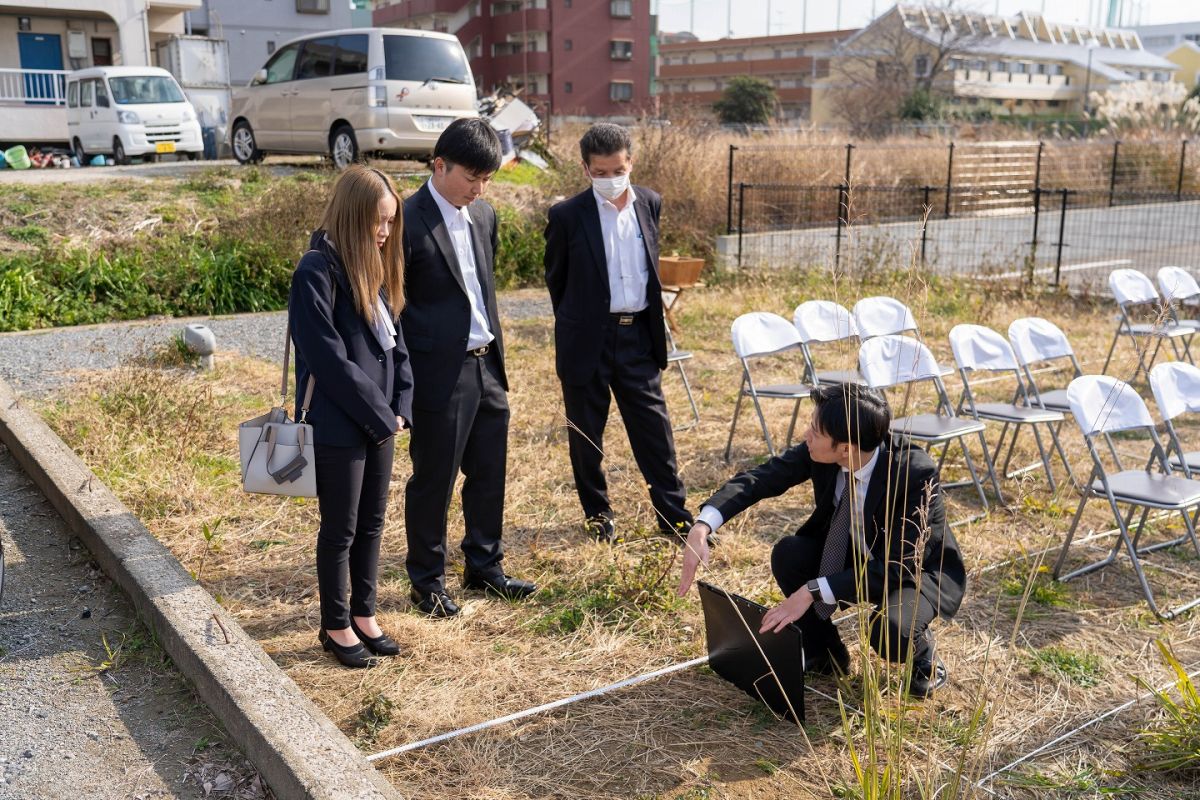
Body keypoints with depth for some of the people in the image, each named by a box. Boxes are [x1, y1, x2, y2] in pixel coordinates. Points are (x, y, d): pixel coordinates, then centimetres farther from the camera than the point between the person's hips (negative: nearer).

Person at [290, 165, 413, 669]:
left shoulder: (373, 268, 10)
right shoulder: (317, 272, -17)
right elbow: (329, 358, -20)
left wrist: (400, 407, 0)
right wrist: (380, 415, -13)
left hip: (380, 421, 8)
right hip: (340, 425, -8)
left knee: (372, 523, 17)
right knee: (340, 529, 7)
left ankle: (364, 614, 32)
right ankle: (336, 627, 23)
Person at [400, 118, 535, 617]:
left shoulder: (483, 215, 9)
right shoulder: (408, 221, -15)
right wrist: (403, 384, -13)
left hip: (486, 368, 7)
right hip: (440, 374, -7)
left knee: (489, 475, 16)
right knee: (433, 481, 6)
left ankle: (484, 567, 33)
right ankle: (426, 582, 23)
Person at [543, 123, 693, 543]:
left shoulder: (651, 204, 2)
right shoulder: (567, 216, -10)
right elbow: (556, 279, 4)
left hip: (638, 335, 3)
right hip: (587, 340, -2)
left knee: (655, 429, 5)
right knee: (586, 436, 8)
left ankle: (675, 517, 14)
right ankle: (598, 516, 25)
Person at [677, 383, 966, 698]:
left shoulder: (916, 473, -35)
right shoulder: (817, 454, -21)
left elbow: (896, 566, -36)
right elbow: (759, 479, -17)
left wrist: (812, 591, -41)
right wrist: (701, 528, -34)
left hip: (918, 569, -5)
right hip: (857, 554, 5)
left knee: (889, 629, -34)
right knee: (788, 554, -19)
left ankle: (923, 656, 4)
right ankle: (825, 654, 5)